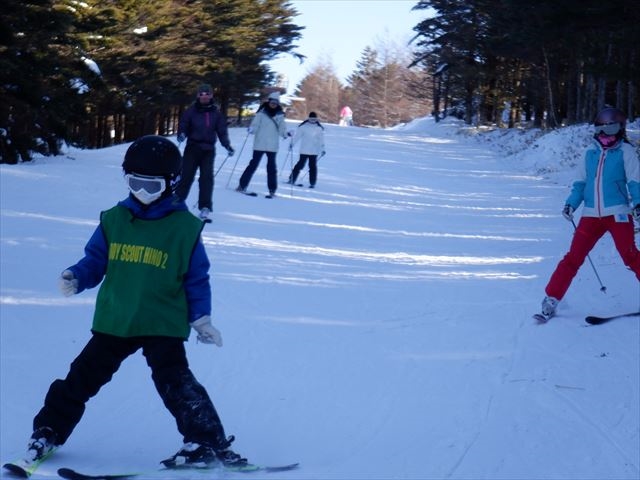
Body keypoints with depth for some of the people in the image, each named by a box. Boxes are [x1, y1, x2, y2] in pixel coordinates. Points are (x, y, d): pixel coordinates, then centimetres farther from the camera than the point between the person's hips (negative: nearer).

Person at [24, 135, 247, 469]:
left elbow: (197, 278, 2)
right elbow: (95, 260, 9)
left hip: (163, 325, -3)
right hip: (113, 322, 4)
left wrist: (201, 319, -2)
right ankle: (48, 432, 23)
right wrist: (75, 278, -11)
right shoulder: (114, 220, 4)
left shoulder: (185, 227, -3)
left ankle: (208, 442, -8)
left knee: (174, 382, -16)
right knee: (83, 377, 9)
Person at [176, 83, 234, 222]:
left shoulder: (216, 113, 7)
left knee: (207, 178, -7)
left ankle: (205, 208, -7)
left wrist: (227, 145, -3)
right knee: (186, 175, -2)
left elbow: (222, 131, 8)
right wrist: (181, 135, -20)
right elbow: (183, 125, 1)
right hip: (193, 147, -1)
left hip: (208, 149, 1)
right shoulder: (191, 111, 1)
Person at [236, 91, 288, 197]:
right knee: (254, 164, -3)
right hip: (260, 144, -2)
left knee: (271, 166, 4)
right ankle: (242, 185, 2)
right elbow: (255, 124, -5)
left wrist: (285, 134, -10)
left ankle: (272, 189, 9)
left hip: (272, 146, 2)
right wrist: (251, 129, -26)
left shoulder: (280, 115, 7)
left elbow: (281, 128, 9)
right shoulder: (262, 113, -1)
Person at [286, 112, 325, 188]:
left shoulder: (319, 128, 5)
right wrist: (292, 144, -1)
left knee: (313, 166, -1)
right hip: (304, 150, -1)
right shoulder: (303, 126, -2)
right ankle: (292, 179, 7)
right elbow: (297, 135, 2)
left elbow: (321, 140, 11)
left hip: (314, 151, 1)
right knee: (300, 164, -2)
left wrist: (322, 149, 7)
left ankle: (312, 183, 2)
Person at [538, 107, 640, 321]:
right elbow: (581, 182, 19)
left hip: (617, 213, -3)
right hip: (591, 215, 3)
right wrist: (571, 204, 6)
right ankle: (551, 298, 2)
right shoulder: (590, 152, 13)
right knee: (573, 257, -2)